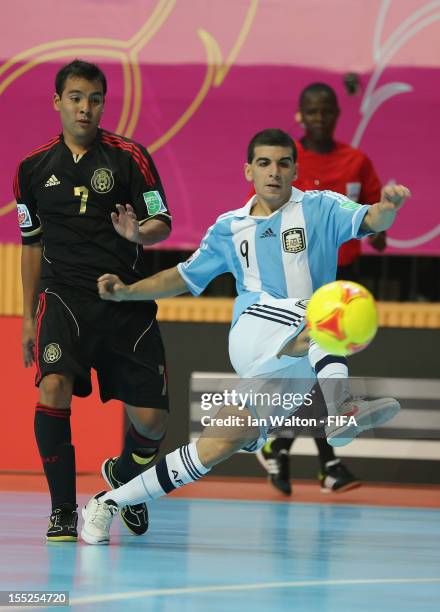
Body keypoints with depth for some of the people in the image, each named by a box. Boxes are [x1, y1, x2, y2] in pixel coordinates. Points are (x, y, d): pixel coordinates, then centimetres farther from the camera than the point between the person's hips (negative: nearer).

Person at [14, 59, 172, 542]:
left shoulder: (129, 157, 0)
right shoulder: (33, 167, 7)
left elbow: (163, 223, -3)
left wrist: (139, 233, -26)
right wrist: (28, 317, 18)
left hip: (127, 299, 0)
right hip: (63, 297, 0)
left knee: (151, 419, -2)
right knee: (53, 386, -26)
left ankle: (122, 475, 34)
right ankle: (63, 510, -14)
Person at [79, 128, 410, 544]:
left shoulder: (320, 209, 6)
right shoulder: (230, 228, 16)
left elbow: (369, 220, -13)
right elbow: (184, 277, 27)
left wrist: (388, 207, -38)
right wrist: (127, 291, 13)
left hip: (294, 367, 0)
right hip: (253, 334, 0)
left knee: (216, 447, -9)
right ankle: (341, 410, -54)